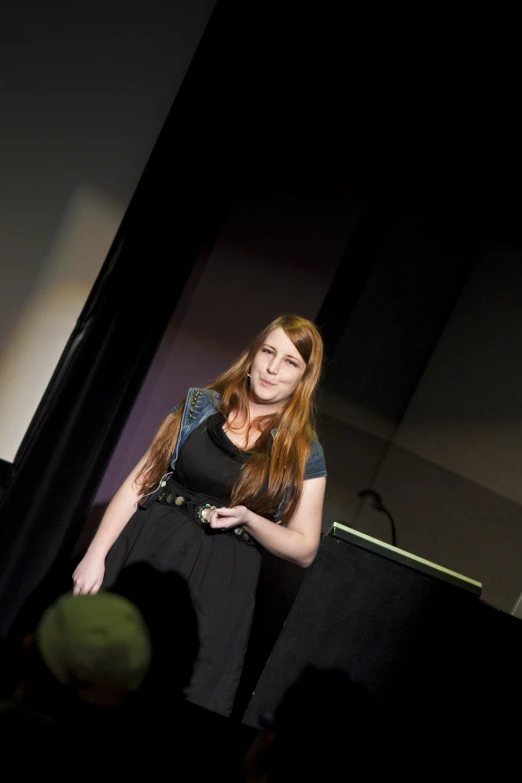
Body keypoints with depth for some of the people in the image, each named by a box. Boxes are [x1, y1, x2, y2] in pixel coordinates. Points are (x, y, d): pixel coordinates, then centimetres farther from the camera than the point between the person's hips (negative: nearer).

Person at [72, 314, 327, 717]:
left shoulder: (304, 453, 2)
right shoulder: (200, 406, 5)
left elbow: (305, 549, 4)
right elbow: (138, 483, 4)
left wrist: (247, 517, -13)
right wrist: (95, 555, -4)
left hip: (217, 584, -1)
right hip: (146, 548, 2)